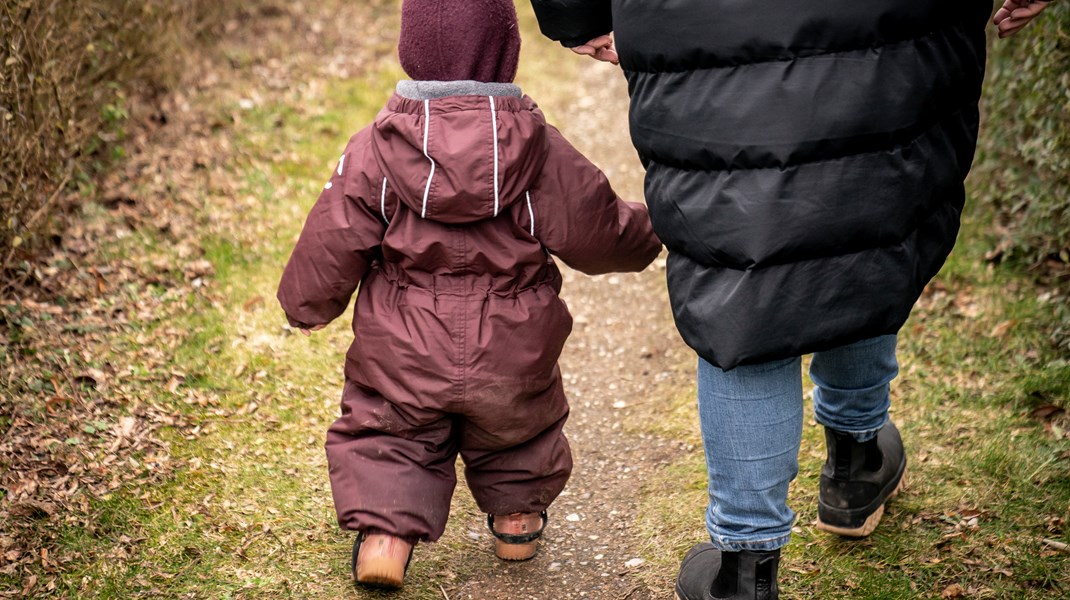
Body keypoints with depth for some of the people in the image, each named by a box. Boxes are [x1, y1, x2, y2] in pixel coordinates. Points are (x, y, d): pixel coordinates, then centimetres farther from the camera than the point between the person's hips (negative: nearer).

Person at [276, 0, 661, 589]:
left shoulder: (373, 151, -12)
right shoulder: (541, 152, -12)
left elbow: (331, 246, -6)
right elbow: (599, 235, -2)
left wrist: (306, 305, 14)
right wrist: (649, 230, 20)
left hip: (402, 362, -1)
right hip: (511, 362, 1)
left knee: (386, 436, 20)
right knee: (517, 430, 29)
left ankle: (384, 527, 1)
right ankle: (516, 516, 44)